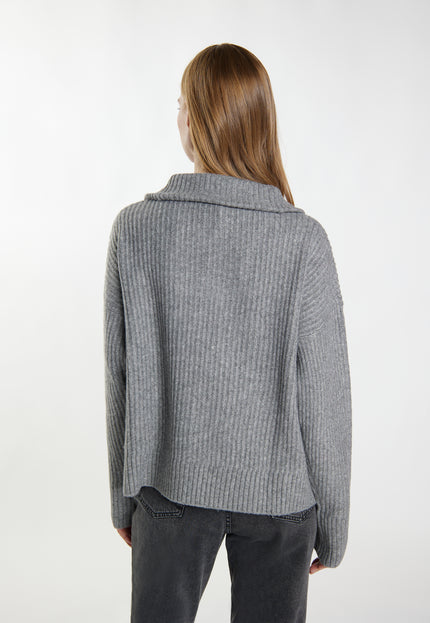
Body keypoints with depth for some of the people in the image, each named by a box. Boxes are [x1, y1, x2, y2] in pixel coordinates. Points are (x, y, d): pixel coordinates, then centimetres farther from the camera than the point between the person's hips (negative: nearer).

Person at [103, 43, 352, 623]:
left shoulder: (135, 228, -10)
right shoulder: (303, 239, -15)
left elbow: (121, 377, -3)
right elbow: (324, 396, -11)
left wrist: (124, 494, 10)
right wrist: (332, 520, 3)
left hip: (171, 485, 1)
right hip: (278, 492, -1)